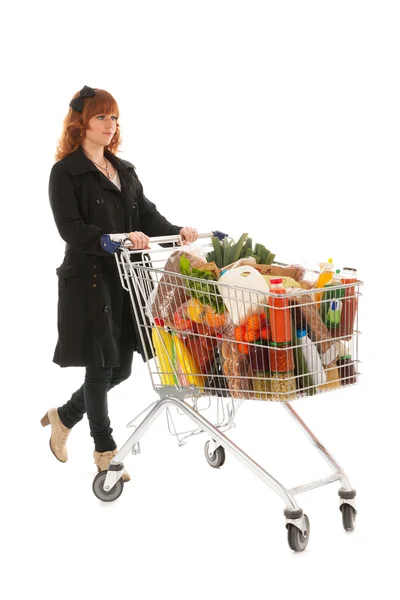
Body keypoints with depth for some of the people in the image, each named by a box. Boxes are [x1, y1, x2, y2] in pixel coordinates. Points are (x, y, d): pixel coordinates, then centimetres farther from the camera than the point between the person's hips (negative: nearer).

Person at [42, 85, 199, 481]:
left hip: (125, 279, 7)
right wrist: (115, 239, -29)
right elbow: (71, 230, -16)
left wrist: (177, 232, -10)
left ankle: (64, 417, 35)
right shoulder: (65, 173, -6)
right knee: (101, 367, 1)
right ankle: (104, 451, 18)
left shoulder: (125, 171, 15)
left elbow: (147, 214, 9)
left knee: (121, 368, 11)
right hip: (88, 280, -7)